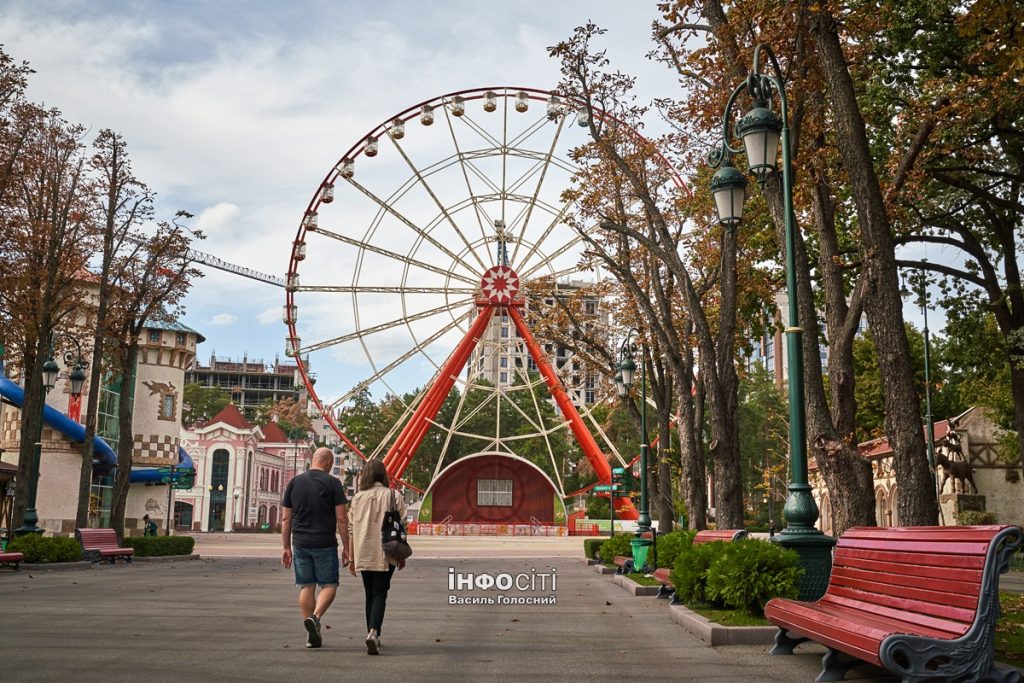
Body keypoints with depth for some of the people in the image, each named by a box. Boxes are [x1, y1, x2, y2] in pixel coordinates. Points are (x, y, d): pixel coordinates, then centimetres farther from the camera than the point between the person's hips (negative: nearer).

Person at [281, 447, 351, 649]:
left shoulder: (294, 482, 8)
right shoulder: (332, 483, -5)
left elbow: (285, 518, 8)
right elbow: (341, 519, -7)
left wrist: (286, 547, 13)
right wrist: (346, 547, 1)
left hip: (300, 543, 4)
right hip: (325, 544, -4)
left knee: (306, 587, 10)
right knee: (329, 585, 7)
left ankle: (311, 636, 11)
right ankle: (315, 617, -16)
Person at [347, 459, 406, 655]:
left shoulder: (358, 497, 3)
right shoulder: (394, 496, -3)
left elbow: (352, 529, 4)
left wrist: (351, 557, 11)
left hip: (363, 555, 2)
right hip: (385, 554, -2)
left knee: (369, 594, 15)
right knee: (380, 594, -1)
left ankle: (372, 634, 22)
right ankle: (374, 631, -22)